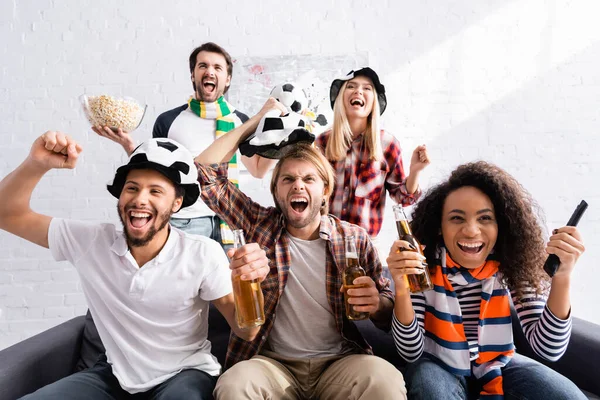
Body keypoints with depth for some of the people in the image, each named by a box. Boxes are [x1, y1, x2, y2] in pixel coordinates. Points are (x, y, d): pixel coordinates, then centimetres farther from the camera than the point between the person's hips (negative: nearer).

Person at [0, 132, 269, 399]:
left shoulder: (204, 254, -17)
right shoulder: (90, 242, -8)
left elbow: (245, 332, -13)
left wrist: (249, 283, -36)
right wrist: (37, 164, -22)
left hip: (185, 374, -3)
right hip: (115, 374, 4)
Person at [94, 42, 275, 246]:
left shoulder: (240, 121, 5)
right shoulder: (169, 121, 0)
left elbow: (258, 169, 14)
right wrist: (128, 145, -9)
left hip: (228, 222, 2)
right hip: (181, 222, -1)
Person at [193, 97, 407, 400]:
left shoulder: (355, 238, 1)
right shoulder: (260, 224, 3)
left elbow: (388, 313, 7)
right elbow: (206, 172, 0)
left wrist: (377, 305, -18)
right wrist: (255, 122, 2)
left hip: (339, 362, 0)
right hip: (273, 363, 1)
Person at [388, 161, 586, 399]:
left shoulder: (512, 264, -14)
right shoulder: (423, 265, -20)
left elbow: (548, 349, -18)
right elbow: (411, 352, -21)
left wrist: (561, 279, -32)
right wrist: (402, 290, -38)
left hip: (498, 365, 3)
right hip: (439, 366, -2)